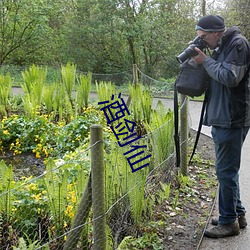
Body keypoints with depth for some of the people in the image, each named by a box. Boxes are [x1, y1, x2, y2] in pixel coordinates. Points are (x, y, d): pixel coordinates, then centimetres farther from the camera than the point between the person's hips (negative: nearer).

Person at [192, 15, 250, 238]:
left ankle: (229, 221, 9)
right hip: (221, 119, 10)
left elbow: (230, 77, -21)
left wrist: (206, 61, -11)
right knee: (228, 170, 16)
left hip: (232, 120, -10)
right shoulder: (221, 47, 16)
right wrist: (203, 60, 4)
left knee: (226, 171, -3)